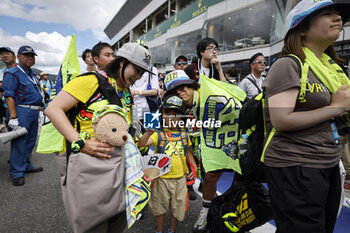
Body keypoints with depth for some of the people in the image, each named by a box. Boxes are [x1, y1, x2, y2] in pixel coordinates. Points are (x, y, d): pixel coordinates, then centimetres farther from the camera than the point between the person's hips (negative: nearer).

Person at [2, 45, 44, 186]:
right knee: (19, 142, -4)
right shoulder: (13, 73, -6)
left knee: (30, 141, 15)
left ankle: (26, 166, 28)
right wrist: (13, 117, -22)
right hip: (21, 111, -8)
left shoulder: (32, 74, 19)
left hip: (34, 112, 8)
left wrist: (39, 108, 21)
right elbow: (9, 96, -15)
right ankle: (17, 173, 5)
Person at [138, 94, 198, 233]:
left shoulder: (184, 135, 2)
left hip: (180, 178, 3)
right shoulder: (158, 135, -10)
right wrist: (149, 131, -42)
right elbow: (141, 144, -25)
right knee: (160, 208, 18)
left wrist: (194, 167, 6)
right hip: (162, 178, -3)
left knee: (178, 208, 19)